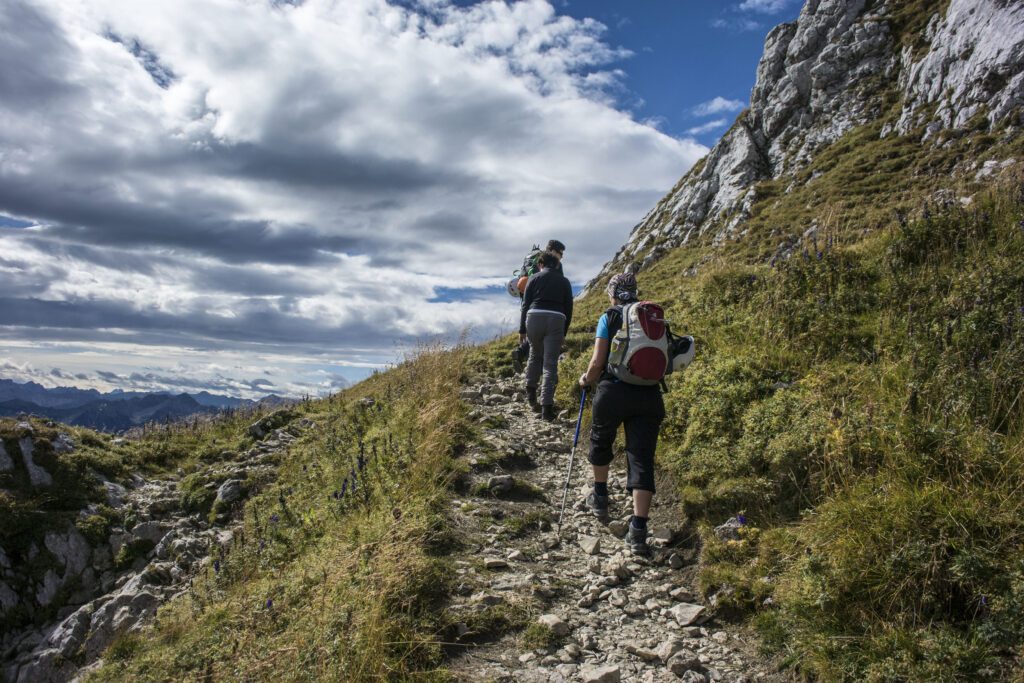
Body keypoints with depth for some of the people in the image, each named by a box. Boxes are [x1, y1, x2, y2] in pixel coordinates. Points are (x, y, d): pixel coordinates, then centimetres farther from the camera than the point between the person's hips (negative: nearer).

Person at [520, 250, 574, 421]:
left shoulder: (534, 278, 13)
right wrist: (564, 333, 20)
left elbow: (525, 304, 7)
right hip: (556, 320, 0)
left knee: (535, 355, 25)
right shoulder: (564, 281, 18)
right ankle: (547, 406, -6)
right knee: (551, 364, 0)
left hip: (534, 317, 0)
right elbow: (568, 309, 15)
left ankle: (531, 392, 27)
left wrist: (522, 329, 11)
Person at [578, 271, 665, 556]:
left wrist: (586, 380, 13)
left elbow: (597, 364, -6)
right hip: (649, 395, 2)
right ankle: (638, 530, -8)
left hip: (613, 393, -2)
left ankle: (600, 498, 41)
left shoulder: (609, 318, 0)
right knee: (642, 460, 1)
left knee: (600, 441, 25)